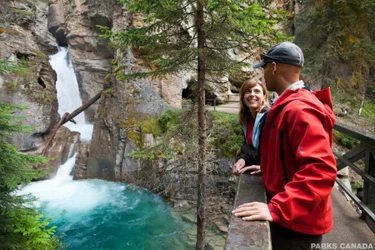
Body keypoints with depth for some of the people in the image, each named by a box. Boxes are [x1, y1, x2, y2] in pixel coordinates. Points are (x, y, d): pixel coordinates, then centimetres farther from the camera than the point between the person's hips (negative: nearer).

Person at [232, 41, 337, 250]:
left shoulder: (300, 109, -25)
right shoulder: (289, 105, 8)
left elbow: (321, 170, -33)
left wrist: (276, 208, -34)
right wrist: (269, 169, 11)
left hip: (296, 223, -9)